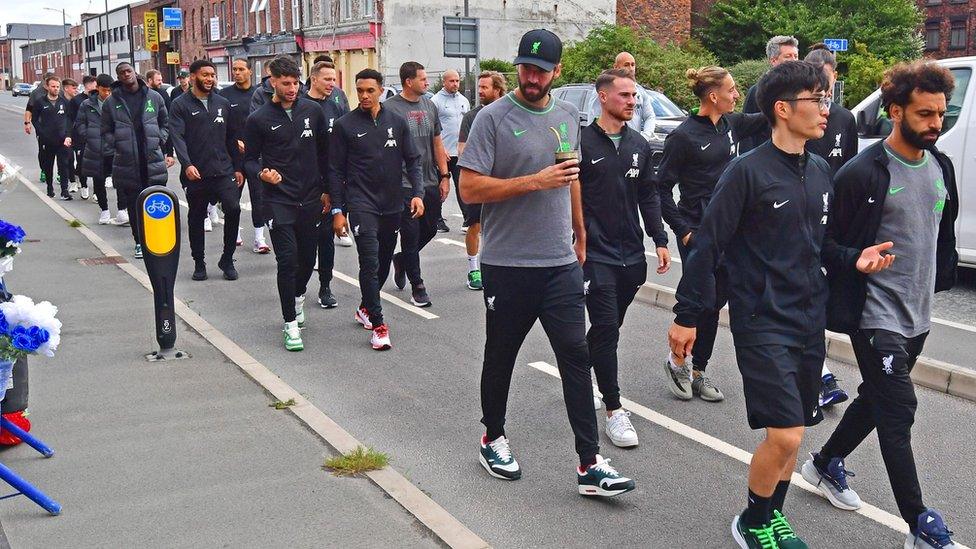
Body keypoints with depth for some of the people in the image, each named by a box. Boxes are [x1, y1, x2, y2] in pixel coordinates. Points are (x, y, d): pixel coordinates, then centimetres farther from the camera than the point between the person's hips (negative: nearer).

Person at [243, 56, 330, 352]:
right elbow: (250, 159, 3)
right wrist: (261, 173, -19)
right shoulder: (258, 119, -3)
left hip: (311, 200, 3)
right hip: (277, 201, -3)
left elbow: (324, 152, 13)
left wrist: (327, 189, 12)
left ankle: (298, 297, 43)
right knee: (287, 259, -10)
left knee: (308, 257, 12)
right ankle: (291, 324, 0)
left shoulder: (312, 111, 5)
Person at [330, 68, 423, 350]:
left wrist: (417, 193, -6)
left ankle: (365, 308, 34)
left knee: (383, 262, 14)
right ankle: (378, 324, -8)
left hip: (393, 205, 4)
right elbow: (336, 170, 0)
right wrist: (337, 210, -4)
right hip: (361, 204, -4)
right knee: (370, 263, -12)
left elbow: (412, 160, 9)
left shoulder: (397, 122, 6)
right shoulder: (345, 125, -2)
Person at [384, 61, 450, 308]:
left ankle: (401, 260, 37)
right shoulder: (390, 108, -7)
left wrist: (444, 176, 12)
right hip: (404, 184, -6)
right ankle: (417, 287, 11)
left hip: (431, 182, 6)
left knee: (430, 229, 11)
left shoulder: (429, 106, 11)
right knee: (411, 234, 0)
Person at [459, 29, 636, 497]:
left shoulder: (568, 116, 10)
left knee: (576, 357, -2)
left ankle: (590, 464, 1)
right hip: (507, 265, -4)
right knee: (500, 357, 12)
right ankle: (493, 439, 33)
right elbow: (469, 188, -14)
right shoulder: (494, 118, -8)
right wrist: (534, 182, -19)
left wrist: (580, 234, 23)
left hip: (561, 264, 4)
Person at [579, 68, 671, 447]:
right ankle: (614, 409, 0)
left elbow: (648, 196, 15)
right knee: (606, 329, -6)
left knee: (607, 328, 15)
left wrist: (659, 240, 7)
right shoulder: (582, 142, -8)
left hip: (631, 256, 6)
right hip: (595, 255, -6)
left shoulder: (639, 145, 11)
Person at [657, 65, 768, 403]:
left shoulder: (732, 124, 8)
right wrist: (682, 230, -12)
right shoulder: (684, 135, -11)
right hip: (697, 232, -7)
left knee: (716, 302, 9)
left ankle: (699, 373, 21)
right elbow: (663, 187, -9)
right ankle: (676, 361, 19)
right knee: (701, 300, -5)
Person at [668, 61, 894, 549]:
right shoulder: (748, 171, -12)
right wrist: (686, 315, -11)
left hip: (810, 320, 7)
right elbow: (708, 245, -11)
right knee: (784, 435, -11)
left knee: (791, 432, 14)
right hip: (762, 322, -7)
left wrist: (853, 258, -2)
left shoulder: (820, 171, 9)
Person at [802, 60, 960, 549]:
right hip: (877, 315, -8)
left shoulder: (941, 167, 7)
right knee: (898, 411, -6)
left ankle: (826, 464, 40)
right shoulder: (863, 172, -15)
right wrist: (857, 262, -28)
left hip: (918, 315, 8)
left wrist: (940, 279, 14)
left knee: (877, 400, 19)